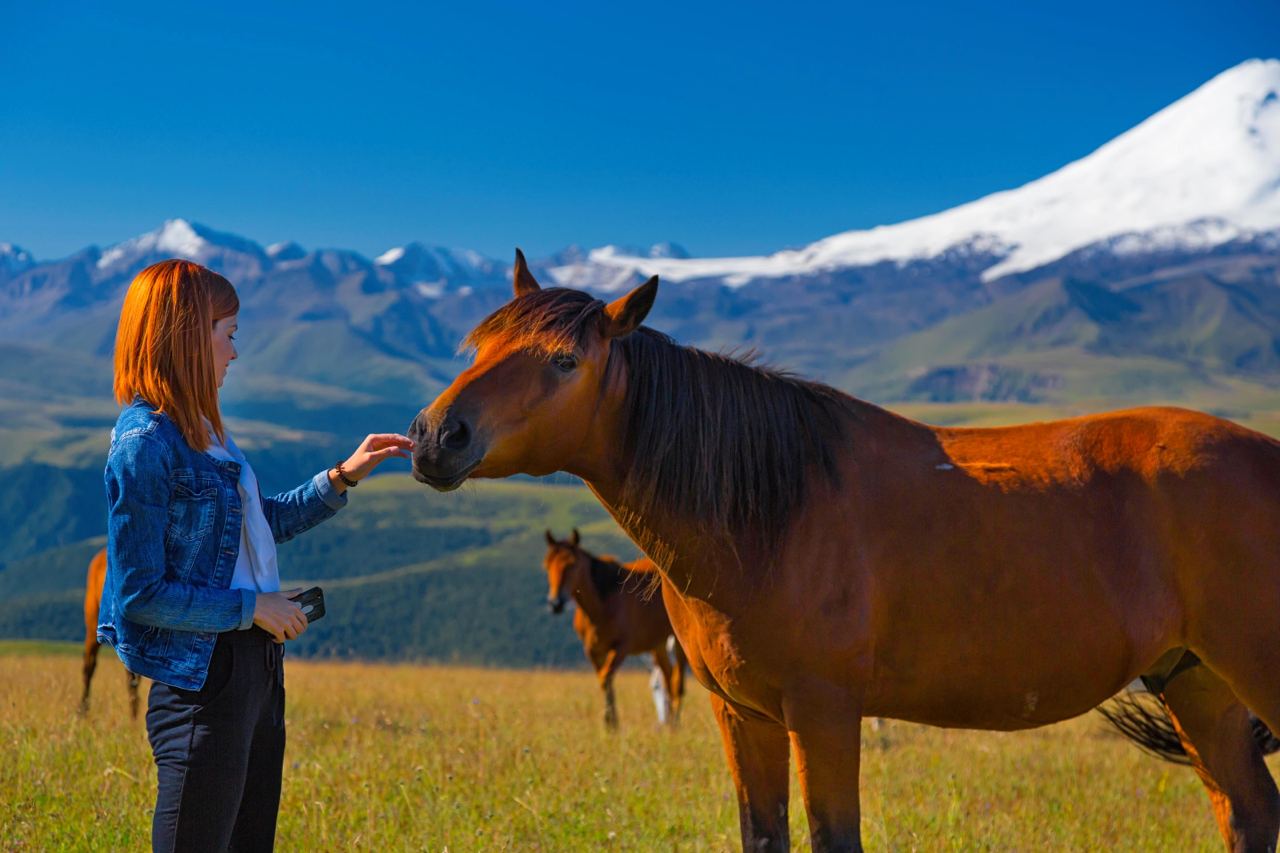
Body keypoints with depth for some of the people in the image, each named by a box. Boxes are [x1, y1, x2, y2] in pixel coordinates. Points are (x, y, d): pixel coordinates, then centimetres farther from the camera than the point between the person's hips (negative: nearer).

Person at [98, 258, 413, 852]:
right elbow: (139, 593, -19)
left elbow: (264, 522, 25)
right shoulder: (146, 441, -17)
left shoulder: (200, 430, 10)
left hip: (256, 665, 10)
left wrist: (344, 475, 17)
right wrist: (252, 608, -15)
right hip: (202, 675, -10)